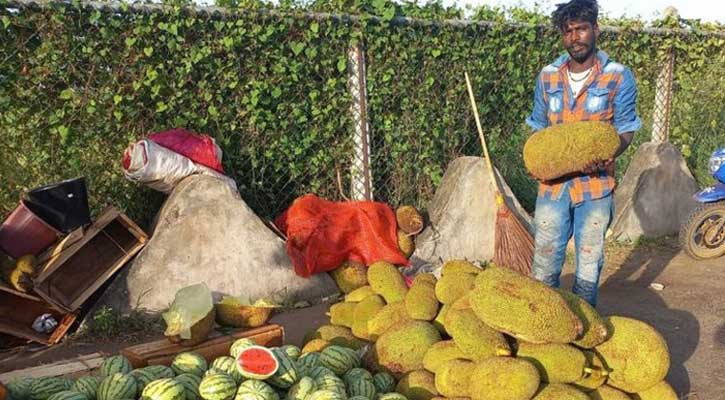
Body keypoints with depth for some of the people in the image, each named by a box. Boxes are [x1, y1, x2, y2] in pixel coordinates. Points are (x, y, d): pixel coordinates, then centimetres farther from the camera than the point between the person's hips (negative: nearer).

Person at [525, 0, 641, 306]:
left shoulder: (618, 77, -3)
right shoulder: (548, 76, 6)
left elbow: (625, 131, -2)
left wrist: (605, 156, -24)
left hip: (595, 185, -2)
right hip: (553, 183, 2)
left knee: (589, 262, 10)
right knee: (545, 261, 8)